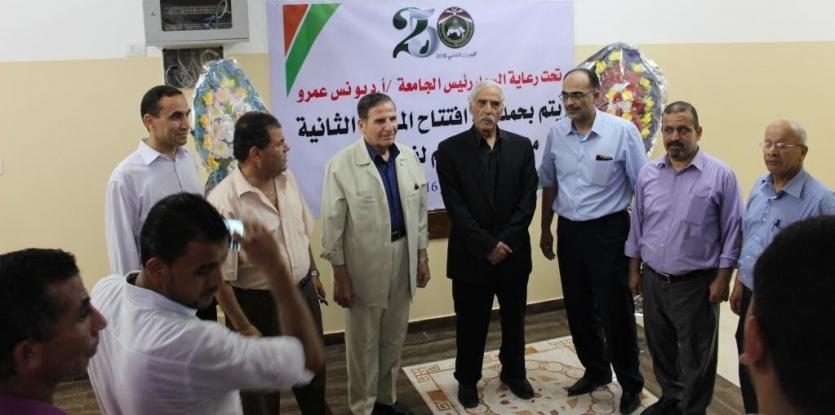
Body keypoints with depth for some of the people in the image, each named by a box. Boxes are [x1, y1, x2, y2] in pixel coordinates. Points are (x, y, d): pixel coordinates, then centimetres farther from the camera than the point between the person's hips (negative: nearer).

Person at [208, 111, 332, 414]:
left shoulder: (287, 179, -2)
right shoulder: (223, 201, -25)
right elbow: (220, 275, -21)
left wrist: (312, 273, 18)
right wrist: (242, 327, -16)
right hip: (259, 304, -6)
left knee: (312, 371, 27)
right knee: (261, 389, 15)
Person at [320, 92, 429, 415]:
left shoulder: (408, 157, 1)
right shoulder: (342, 165, -15)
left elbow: (419, 210, 9)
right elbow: (333, 223, -12)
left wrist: (422, 255, 10)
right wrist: (340, 274, -11)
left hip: (403, 256, 5)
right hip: (364, 264, -5)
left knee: (394, 338, 19)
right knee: (364, 343, 10)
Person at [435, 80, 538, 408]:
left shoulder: (521, 146, 3)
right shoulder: (450, 149, -5)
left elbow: (527, 200, -3)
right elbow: (455, 206, -11)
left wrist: (506, 242, -13)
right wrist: (487, 245, -15)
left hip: (513, 253, 3)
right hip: (471, 255, -2)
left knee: (514, 320, 17)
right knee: (471, 323, 11)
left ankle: (513, 373, 39)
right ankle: (467, 379, 31)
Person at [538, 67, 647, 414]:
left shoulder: (622, 131, -12)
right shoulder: (557, 133, 2)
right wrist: (545, 230, 17)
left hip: (608, 231, -4)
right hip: (569, 231, 5)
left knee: (615, 311, 5)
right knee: (578, 309, 15)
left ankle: (631, 384, 26)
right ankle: (595, 372, 37)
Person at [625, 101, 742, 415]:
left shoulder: (721, 175, -10)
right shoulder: (647, 173, 2)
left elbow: (732, 232, -7)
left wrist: (722, 279, -9)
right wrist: (634, 269, 10)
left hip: (696, 284, -4)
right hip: (653, 281, 4)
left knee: (695, 356, 9)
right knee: (660, 348, 20)